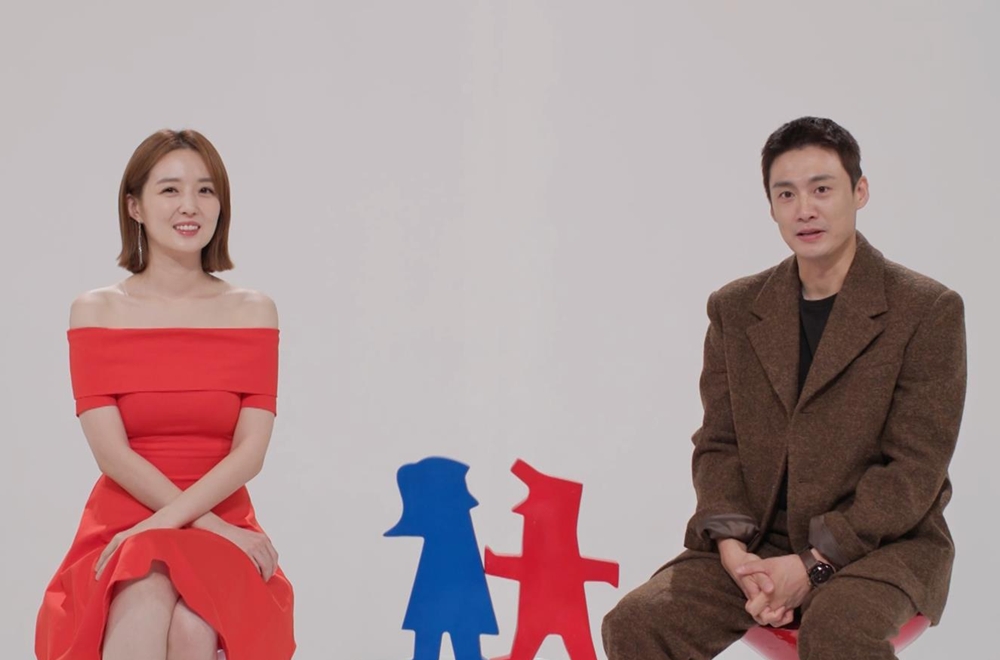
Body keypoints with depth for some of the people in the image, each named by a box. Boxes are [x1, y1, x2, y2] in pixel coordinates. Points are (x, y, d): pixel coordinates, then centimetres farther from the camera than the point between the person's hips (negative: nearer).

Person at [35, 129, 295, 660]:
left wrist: (166, 520, -17)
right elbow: (112, 454, -6)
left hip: (223, 526, 1)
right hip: (120, 528, -1)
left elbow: (250, 452, -4)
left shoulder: (253, 312, 5)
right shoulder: (95, 312, 3)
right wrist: (209, 524, -15)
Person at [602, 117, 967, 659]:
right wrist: (734, 550, -11)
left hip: (881, 543, -4)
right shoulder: (734, 309, 10)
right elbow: (717, 444, 7)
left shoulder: (928, 310, -4)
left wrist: (813, 564, -17)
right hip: (759, 544, 4)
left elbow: (914, 469, -9)